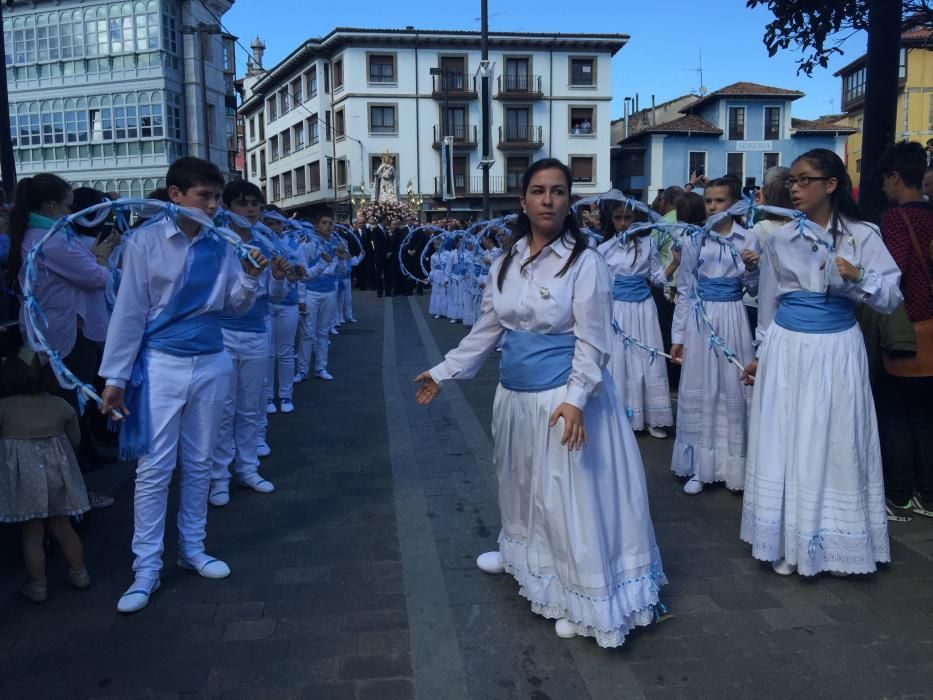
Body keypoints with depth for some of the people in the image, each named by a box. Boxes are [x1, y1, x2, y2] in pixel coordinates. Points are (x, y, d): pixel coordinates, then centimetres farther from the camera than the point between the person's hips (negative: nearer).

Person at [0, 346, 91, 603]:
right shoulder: (62, 407, -5)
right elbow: (75, 440, 7)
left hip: (24, 480, -2)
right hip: (56, 477, 2)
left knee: (32, 535, 10)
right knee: (62, 528, 18)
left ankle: (38, 587, 20)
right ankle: (79, 574, 28)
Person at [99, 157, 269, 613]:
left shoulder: (221, 246, 1)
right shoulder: (146, 241, -7)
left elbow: (237, 306, 6)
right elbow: (129, 311, -6)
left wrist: (250, 278, -14)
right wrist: (115, 376, -6)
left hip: (211, 363, 4)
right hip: (161, 365, -3)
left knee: (199, 464, 13)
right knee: (154, 469, -1)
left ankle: (192, 549, 28)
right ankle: (146, 569, 11)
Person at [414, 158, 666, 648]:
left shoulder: (585, 261, -13)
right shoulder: (507, 260, 4)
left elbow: (592, 341, -16)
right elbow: (487, 328, 11)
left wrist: (575, 398, -28)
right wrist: (444, 372, 12)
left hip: (563, 395, -6)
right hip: (514, 393, 7)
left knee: (568, 494, 0)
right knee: (521, 481, 25)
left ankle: (582, 599, 17)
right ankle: (519, 551, 50)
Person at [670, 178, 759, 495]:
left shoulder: (748, 240, 1)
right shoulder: (694, 240, 2)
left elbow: (753, 290, 7)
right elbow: (684, 290, 5)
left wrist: (751, 269, -14)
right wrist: (678, 334, 3)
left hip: (732, 317, 0)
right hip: (700, 318, 0)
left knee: (734, 388, 4)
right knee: (698, 389, 5)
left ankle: (734, 465, 19)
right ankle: (699, 467, 16)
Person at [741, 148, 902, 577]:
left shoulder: (862, 236, -3)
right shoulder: (779, 239, 2)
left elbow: (892, 298, -6)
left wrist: (857, 277, -23)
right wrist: (762, 354, 13)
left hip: (837, 349, -1)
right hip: (788, 348, 2)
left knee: (837, 444, 5)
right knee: (785, 443, 5)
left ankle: (839, 544, 23)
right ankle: (788, 543, 20)